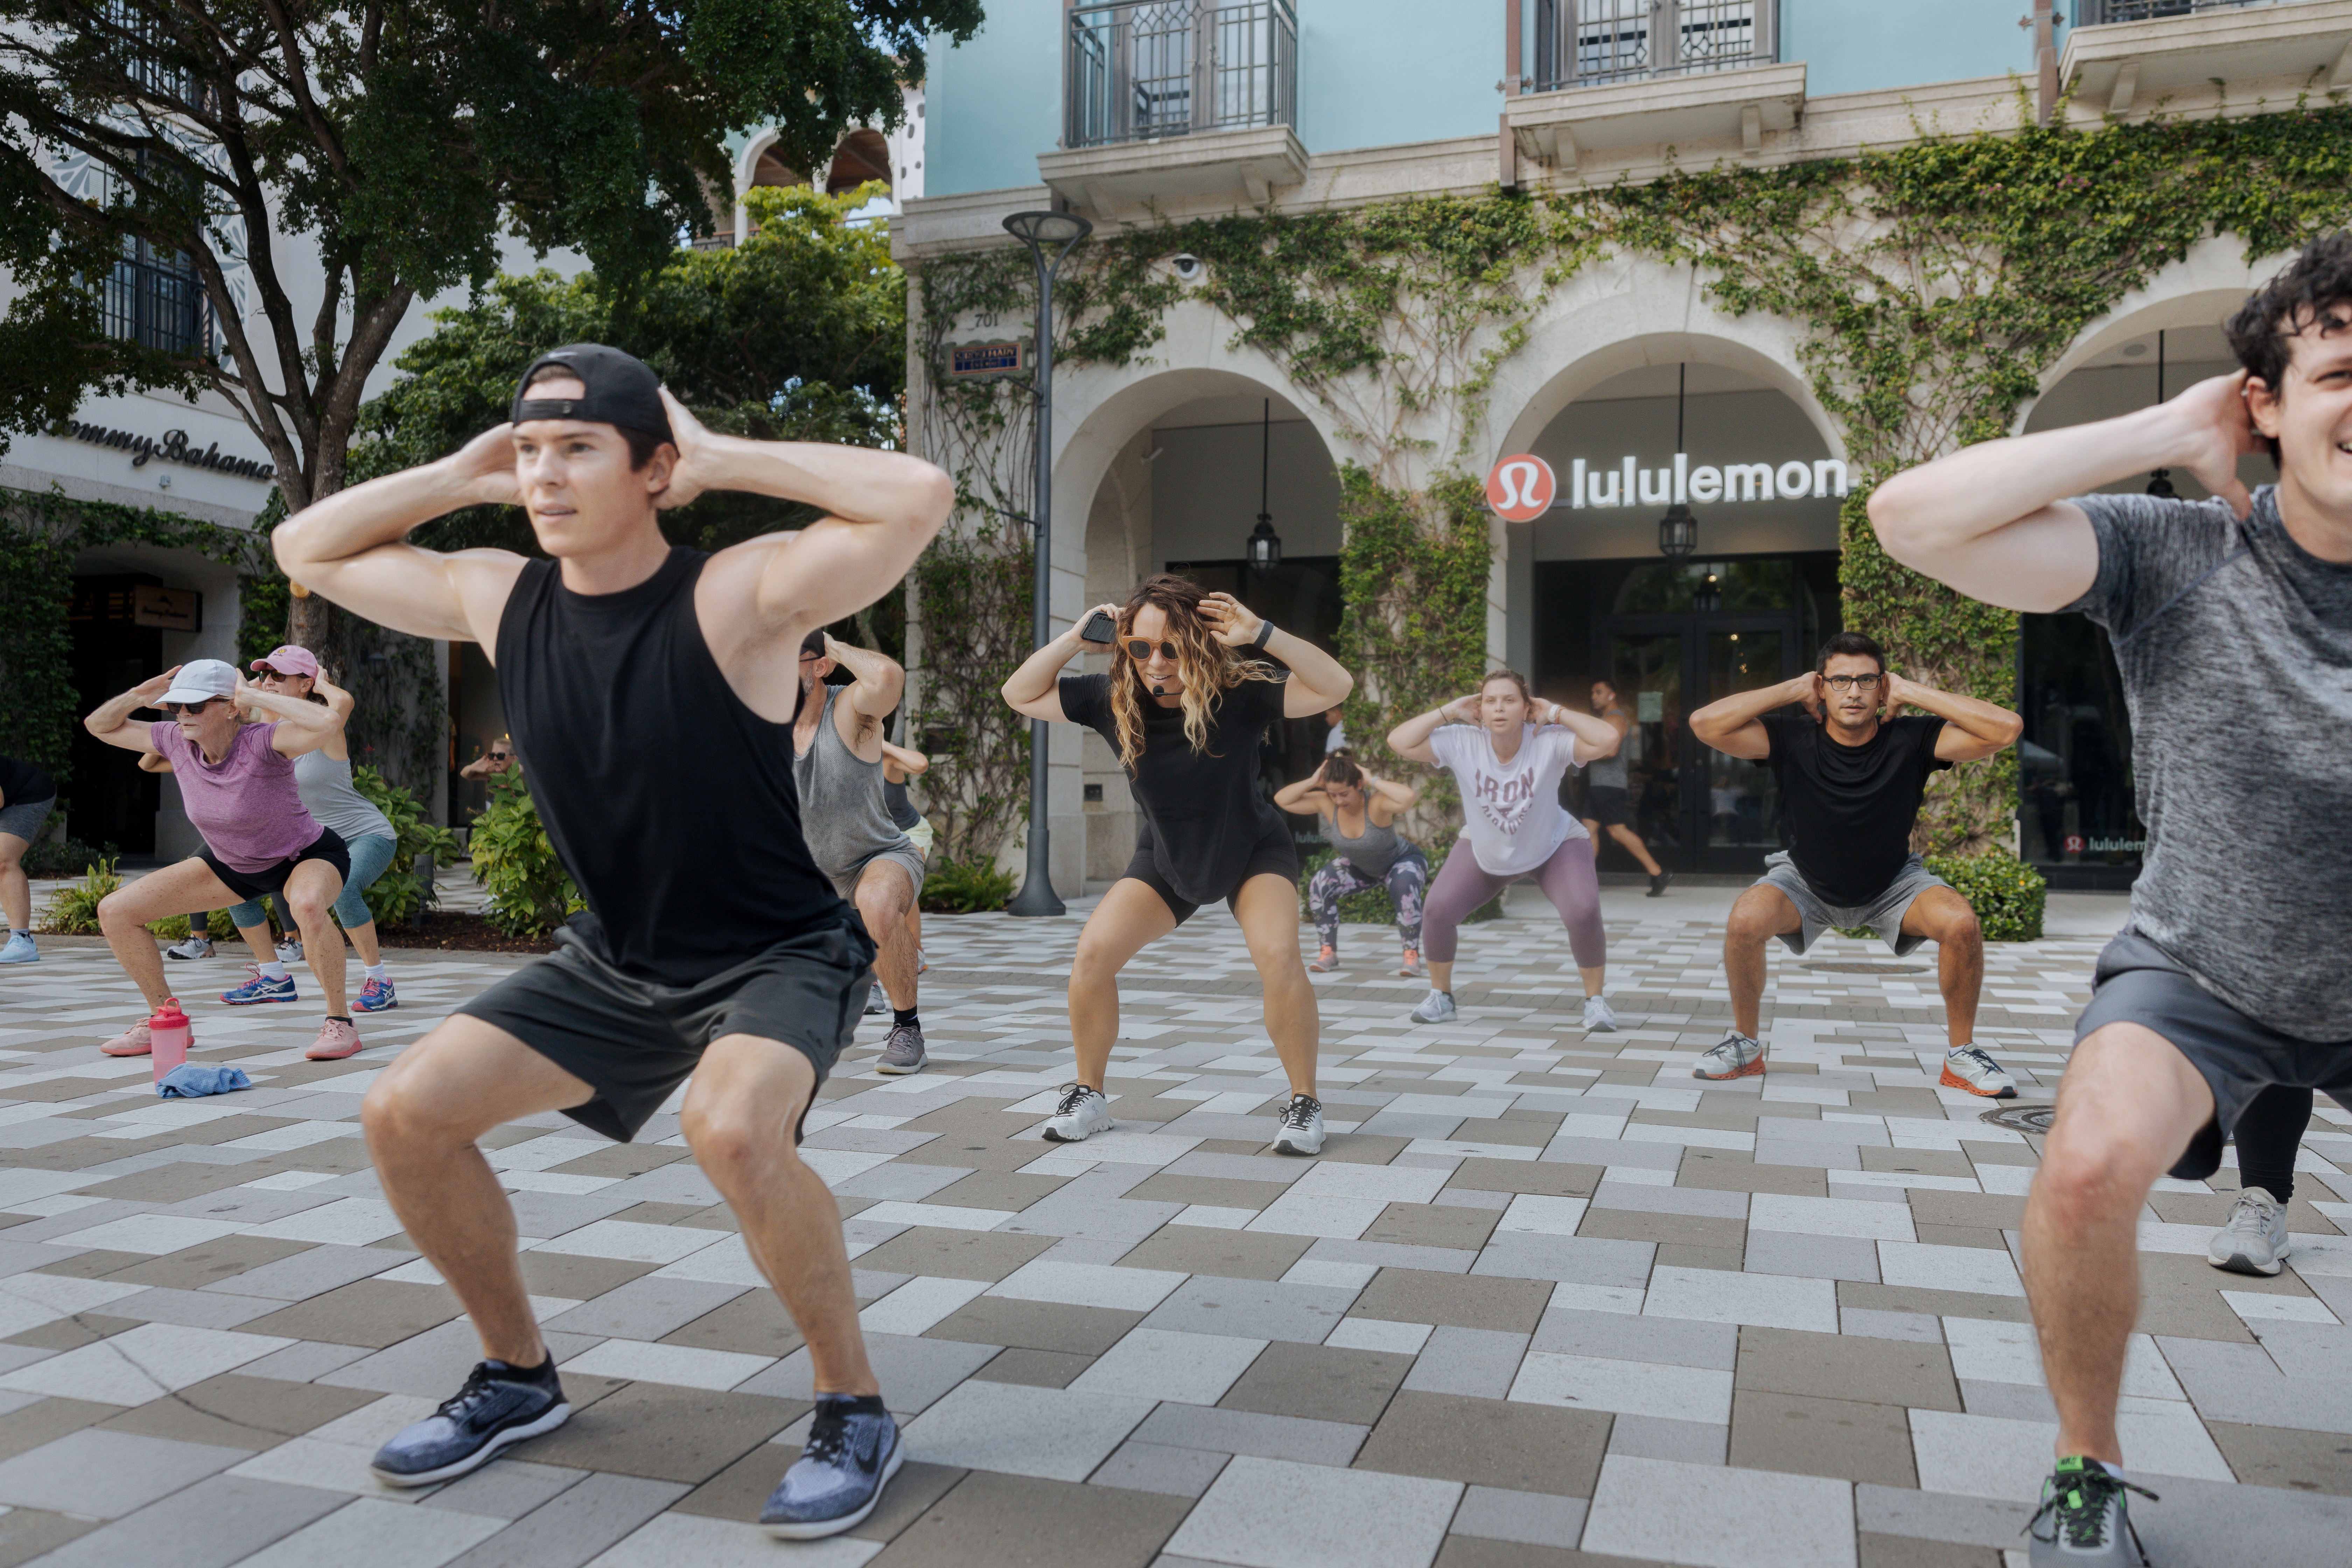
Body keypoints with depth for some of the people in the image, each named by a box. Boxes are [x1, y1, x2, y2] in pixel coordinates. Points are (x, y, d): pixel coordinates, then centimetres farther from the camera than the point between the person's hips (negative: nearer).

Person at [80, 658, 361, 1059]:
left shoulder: (262, 741, -32)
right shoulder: (177, 741, -14)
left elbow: (330, 722, -53)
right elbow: (99, 726, 2)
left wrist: (255, 696, -40)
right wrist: (138, 696, -18)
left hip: (310, 857, -7)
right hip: (233, 864, 7)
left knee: (308, 906, -43)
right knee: (115, 911, -1)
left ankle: (340, 1023, -23)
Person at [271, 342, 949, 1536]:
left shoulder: (736, 598, -22)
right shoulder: (497, 601, -4)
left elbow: (920, 497, -36)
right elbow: (305, 551, 10)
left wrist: (725, 459, -25)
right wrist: (460, 475, -4)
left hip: (781, 953, -6)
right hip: (616, 959, 7)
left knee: (731, 1129, -35)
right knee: (406, 1111, -1)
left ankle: (854, 1410, -10)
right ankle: (520, 1376, 20)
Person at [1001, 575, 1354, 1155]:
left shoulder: (1237, 695, -29)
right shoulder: (1114, 700, -20)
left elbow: (1336, 687, -37)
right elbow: (1020, 695, -16)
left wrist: (1261, 634, -48)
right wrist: (1076, 637, -30)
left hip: (1254, 852, -3)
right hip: (1165, 862, 3)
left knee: (1278, 956, -27)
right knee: (1093, 950, -15)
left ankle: (1304, 1103, -7)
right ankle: (1088, 1096, 5)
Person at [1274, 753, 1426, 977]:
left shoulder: (1376, 803, -37)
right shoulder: (1326, 804, -24)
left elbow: (1408, 797, -58)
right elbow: (1282, 799, -23)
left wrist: (1373, 781, -47)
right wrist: (1313, 782, -34)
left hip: (1402, 859, -5)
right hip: (1360, 867, 5)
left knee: (1404, 885, -37)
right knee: (1319, 885, -16)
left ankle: (1412, 955, -21)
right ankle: (1328, 952, -2)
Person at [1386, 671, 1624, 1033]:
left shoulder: (1549, 742, -30)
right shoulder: (1462, 743, -26)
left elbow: (1607, 740, -44)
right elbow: (1398, 742, -32)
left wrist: (1555, 713, -33)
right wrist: (1451, 711, -29)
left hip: (1554, 847, -2)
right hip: (1484, 852, 2)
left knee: (1583, 913, -25)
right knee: (1437, 910, -14)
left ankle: (1596, 1000, 0)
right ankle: (1440, 996, 11)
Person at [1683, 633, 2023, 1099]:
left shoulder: (1911, 740, -23)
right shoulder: (1793, 740, -23)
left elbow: (2007, 728, -32)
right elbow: (1705, 724, -35)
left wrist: (1912, 692, -28)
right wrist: (1794, 689, -28)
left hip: (1892, 883, 1)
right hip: (1805, 882, -1)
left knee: (1962, 924, -25)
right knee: (1745, 920, -29)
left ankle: (1961, 1056, -1)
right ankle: (1745, 1044, -4)